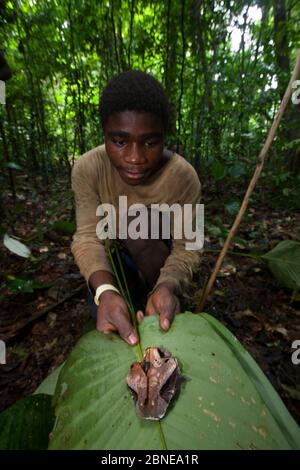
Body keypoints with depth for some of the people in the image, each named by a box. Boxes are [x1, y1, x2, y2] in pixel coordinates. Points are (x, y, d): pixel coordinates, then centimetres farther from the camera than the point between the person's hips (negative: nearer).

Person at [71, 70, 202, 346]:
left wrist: (168, 286, -46)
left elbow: (186, 249, -24)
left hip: (160, 253, -1)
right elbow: (88, 237, -28)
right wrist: (105, 292, -46)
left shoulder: (184, 176, -27)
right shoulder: (87, 169, -24)